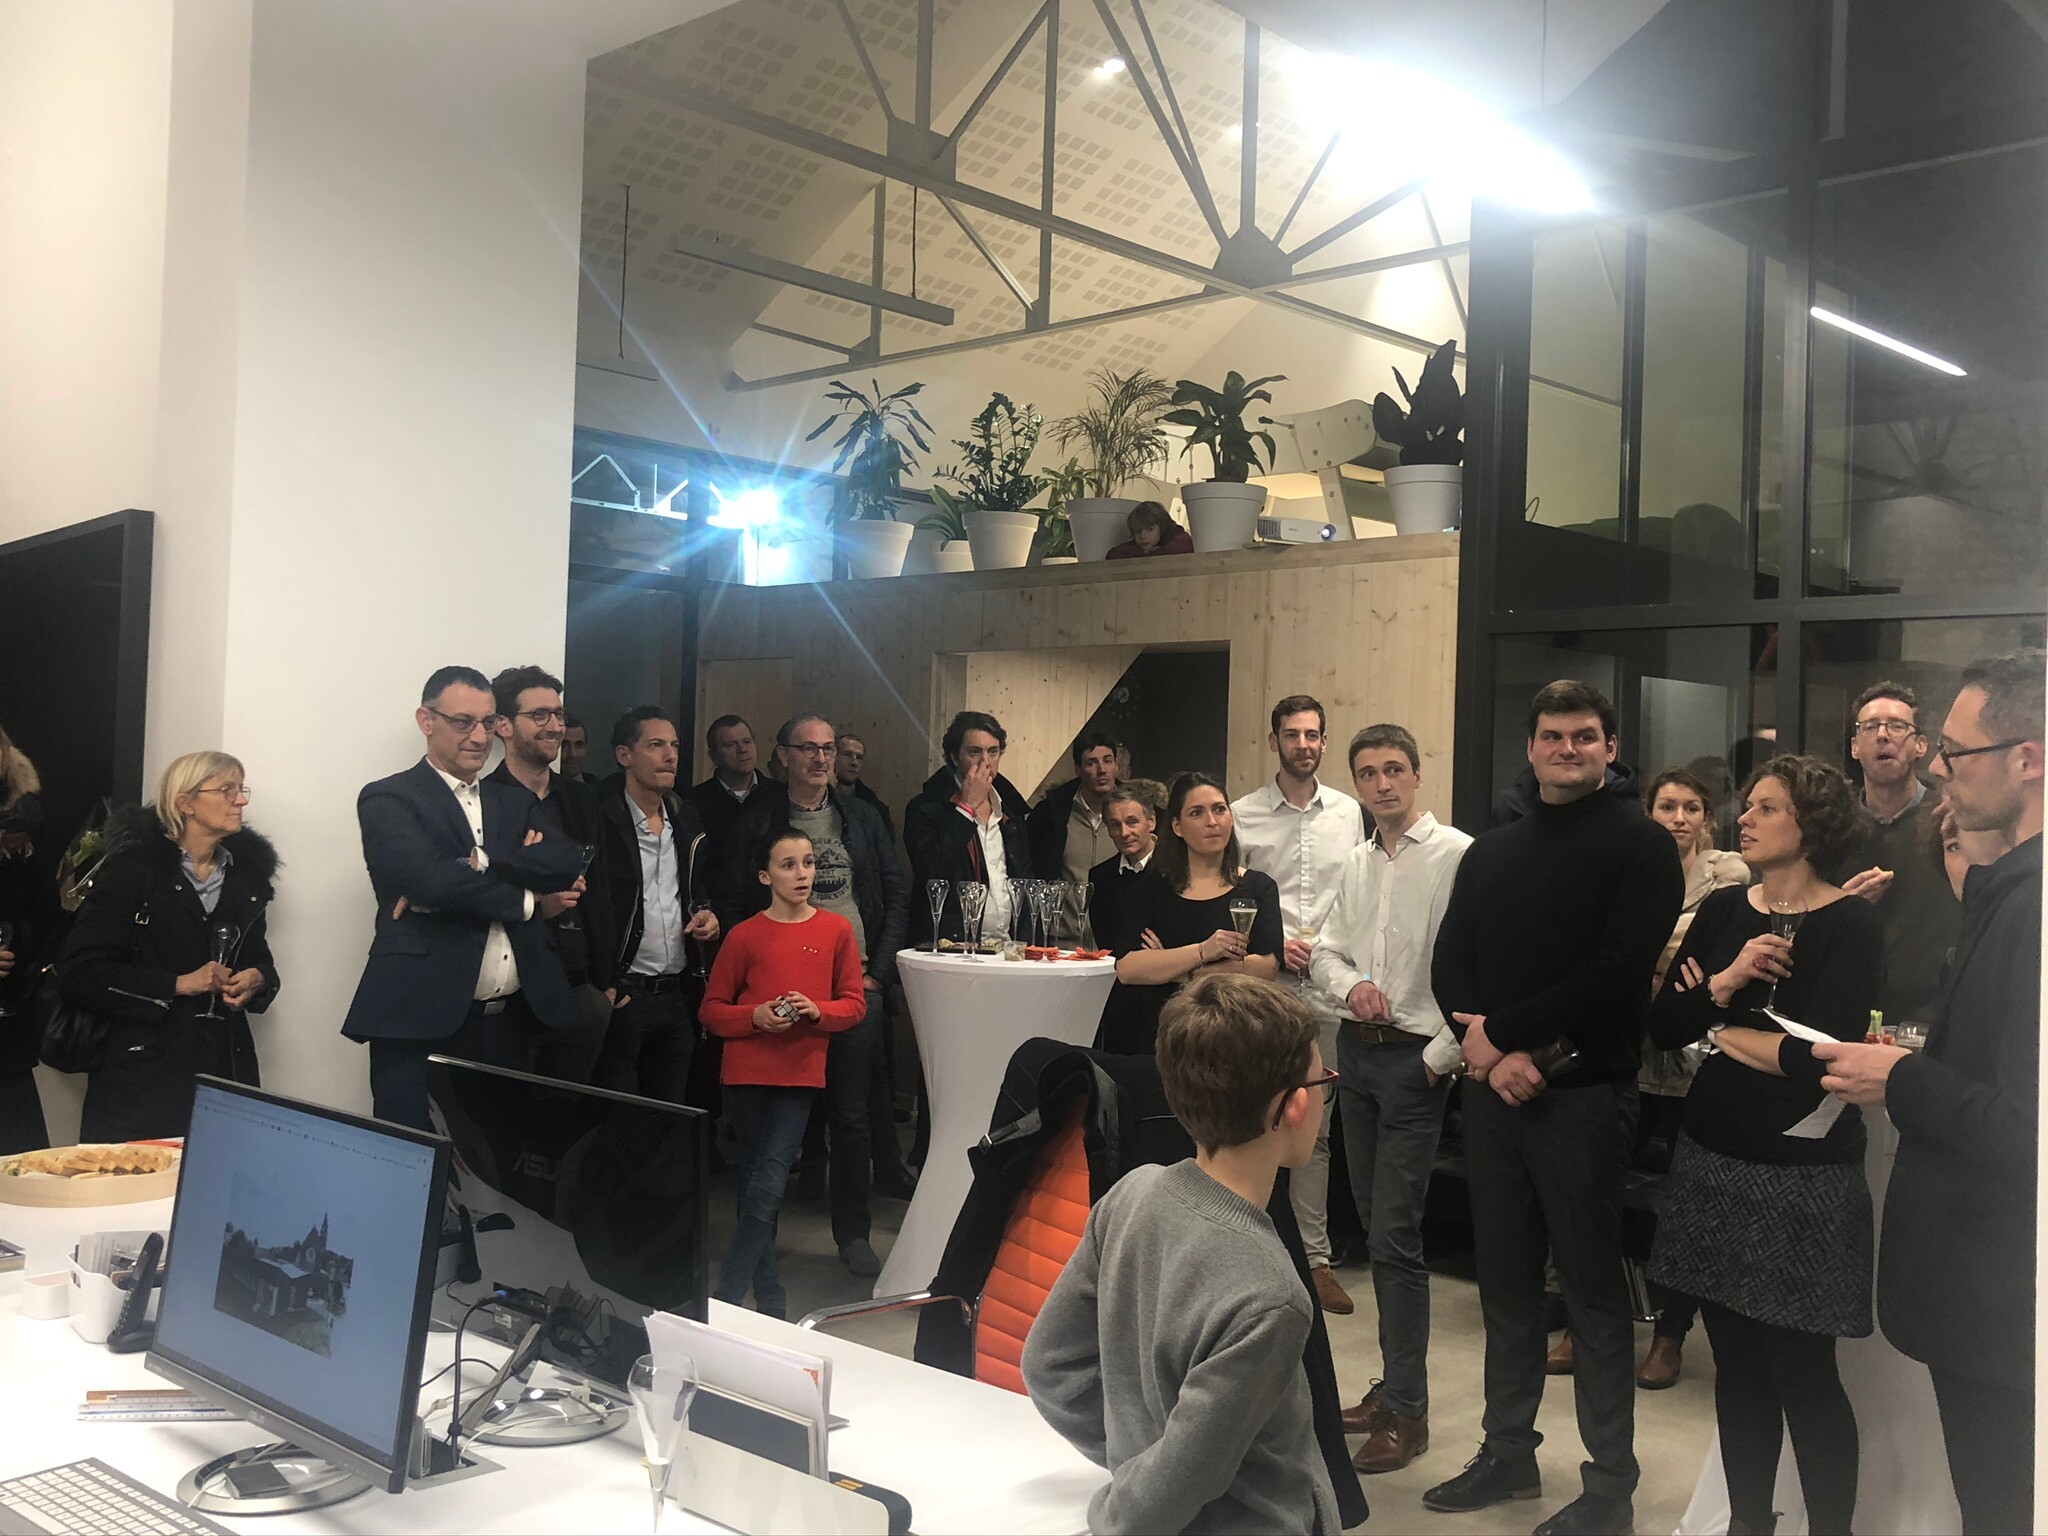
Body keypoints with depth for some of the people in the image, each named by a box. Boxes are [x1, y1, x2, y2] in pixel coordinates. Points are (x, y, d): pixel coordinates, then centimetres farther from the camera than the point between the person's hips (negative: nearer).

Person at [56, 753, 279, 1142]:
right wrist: (177, 984, -14)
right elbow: (79, 971, -9)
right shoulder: (133, 868, -3)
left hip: (226, 1065, 4)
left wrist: (257, 979, 0)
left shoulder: (247, 872, 12)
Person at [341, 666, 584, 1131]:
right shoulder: (387, 800, 2)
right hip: (423, 1023, -5)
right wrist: (529, 900, -4)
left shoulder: (517, 803, 18)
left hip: (514, 1023, 5)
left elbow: (568, 863, 0)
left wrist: (478, 865, -13)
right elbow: (431, 881, -15)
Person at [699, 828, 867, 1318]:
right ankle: (770, 1299, 22)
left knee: (767, 1189, -11)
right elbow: (711, 1010, 3)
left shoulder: (836, 930, 1)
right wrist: (756, 1017, -14)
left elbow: (854, 1003, 5)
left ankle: (727, 1296, -3)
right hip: (746, 1072, 1)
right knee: (754, 1186, 10)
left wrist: (817, 1011, -14)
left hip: (800, 1074, -1)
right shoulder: (744, 936, -2)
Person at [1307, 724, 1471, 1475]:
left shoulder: (1457, 855, -12)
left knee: (1394, 1235, -7)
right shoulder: (1357, 863, 12)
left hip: (1416, 1059, -7)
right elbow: (1324, 950, 15)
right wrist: (1351, 983, -7)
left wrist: (1443, 1055, -16)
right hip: (1357, 1048, 7)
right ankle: (1396, 1380, 27)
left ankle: (1407, 1411, 4)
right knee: (1375, 1224, 14)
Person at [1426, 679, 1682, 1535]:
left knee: (1591, 1287, 2)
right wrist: (1483, 1047, -11)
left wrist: (1498, 1032, -13)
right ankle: (1508, 1453, 26)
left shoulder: (1639, 845, -4)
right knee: (1504, 1278, 13)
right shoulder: (1491, 853, 15)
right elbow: (1448, 964, 8)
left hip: (1584, 1092, -5)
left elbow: (1620, 973, -15)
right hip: (1492, 1087, 6)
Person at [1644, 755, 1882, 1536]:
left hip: (1802, 1175, -5)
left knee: (1802, 1374, 2)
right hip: (1713, 1162, 5)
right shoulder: (1722, 909, 6)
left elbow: (1820, 1057, -20)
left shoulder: (1851, 926, -10)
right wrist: (1726, 981, -15)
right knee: (1736, 1363, 13)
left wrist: (1721, 1030, -6)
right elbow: (1661, 1025, 1)